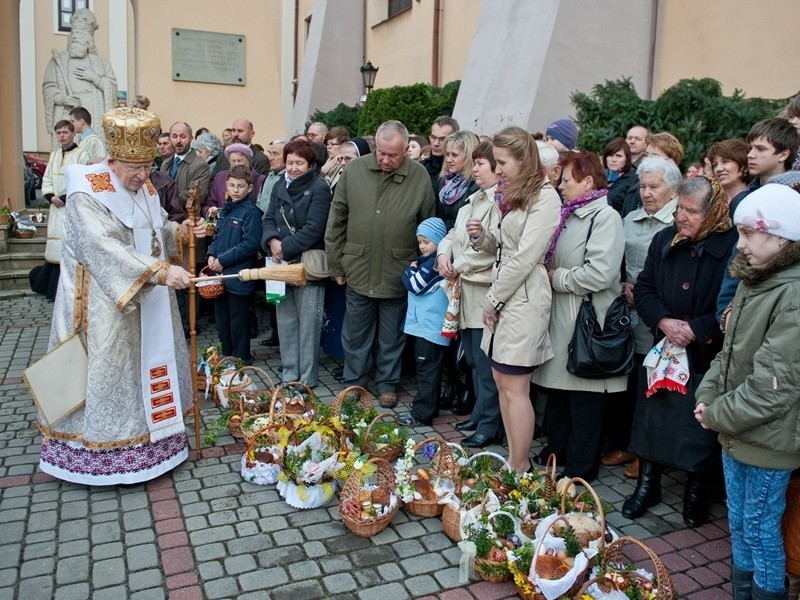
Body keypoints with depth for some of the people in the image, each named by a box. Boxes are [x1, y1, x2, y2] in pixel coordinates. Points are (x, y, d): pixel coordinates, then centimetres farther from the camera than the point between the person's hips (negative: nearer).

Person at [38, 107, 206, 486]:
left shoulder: (144, 187, 5)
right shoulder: (87, 193, -19)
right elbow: (106, 248, -30)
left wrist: (181, 231, -5)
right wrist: (159, 271, -37)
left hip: (147, 300, 8)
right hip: (105, 304, -8)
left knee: (149, 362, 15)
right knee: (106, 369, -2)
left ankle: (148, 434, 30)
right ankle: (101, 447, 12)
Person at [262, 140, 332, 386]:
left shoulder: (319, 189, -8)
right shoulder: (279, 186, 12)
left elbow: (313, 229, -16)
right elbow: (269, 219, 7)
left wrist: (285, 247, -17)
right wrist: (272, 241, -13)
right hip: (282, 264, 6)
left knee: (308, 323, 1)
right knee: (285, 320, 11)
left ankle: (308, 377, 11)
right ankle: (289, 373, 23)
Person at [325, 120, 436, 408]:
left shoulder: (420, 177, -5)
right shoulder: (354, 170, -3)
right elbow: (336, 220, 3)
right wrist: (336, 264, 3)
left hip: (398, 274, -1)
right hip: (359, 271, 1)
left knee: (392, 336, 14)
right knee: (355, 334, 15)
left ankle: (388, 383, 32)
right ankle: (353, 382, 33)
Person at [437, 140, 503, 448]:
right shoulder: (474, 200, 18)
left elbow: (495, 248, -21)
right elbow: (455, 233, 22)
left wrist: (460, 266, -11)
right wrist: (444, 254, 1)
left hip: (486, 292, -9)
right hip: (467, 291, 10)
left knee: (485, 363, -2)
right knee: (473, 359, 17)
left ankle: (489, 425, 10)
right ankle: (479, 415, 30)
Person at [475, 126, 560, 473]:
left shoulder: (544, 197, -11)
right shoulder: (509, 195, 17)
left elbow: (524, 258, -16)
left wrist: (493, 299, -11)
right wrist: (481, 238, 0)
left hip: (524, 297, -9)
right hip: (502, 296, 9)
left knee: (515, 388, -4)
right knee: (501, 381, 11)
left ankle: (519, 470, 7)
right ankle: (515, 461, 21)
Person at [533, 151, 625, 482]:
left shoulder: (605, 217, -12)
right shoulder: (568, 215, 14)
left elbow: (600, 274, -24)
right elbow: (550, 261, 21)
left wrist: (557, 278, -13)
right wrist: (549, 274, 0)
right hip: (560, 319, 9)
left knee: (583, 401, 3)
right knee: (557, 393, 17)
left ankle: (580, 470, 17)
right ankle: (555, 453, 32)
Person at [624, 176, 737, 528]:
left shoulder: (732, 247, -13)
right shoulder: (664, 241, 3)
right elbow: (644, 289, 3)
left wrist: (696, 330, -20)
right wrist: (663, 321, -14)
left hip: (708, 357, -4)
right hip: (663, 350, 4)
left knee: (700, 426, 7)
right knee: (652, 418, 10)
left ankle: (696, 493, 31)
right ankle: (647, 485, 30)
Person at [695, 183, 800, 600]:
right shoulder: (753, 281, 6)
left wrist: (716, 415, -14)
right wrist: (707, 396, 0)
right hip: (734, 432, 8)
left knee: (760, 527, 8)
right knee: (738, 521, 21)